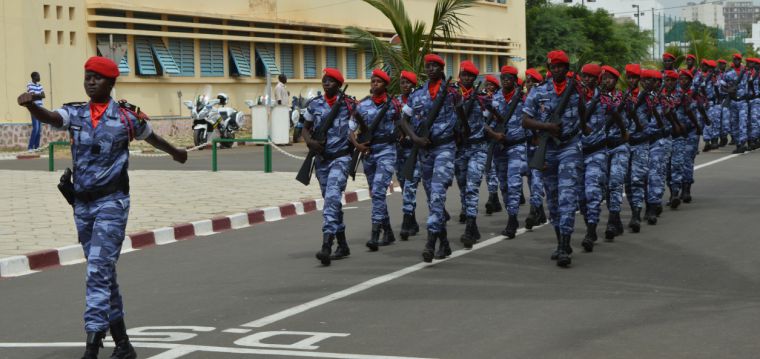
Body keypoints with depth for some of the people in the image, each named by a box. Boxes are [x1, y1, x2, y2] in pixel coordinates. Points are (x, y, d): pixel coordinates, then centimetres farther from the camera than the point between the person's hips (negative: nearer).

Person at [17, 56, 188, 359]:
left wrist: (175, 152, 35)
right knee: (102, 273, 12)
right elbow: (49, 118, -17)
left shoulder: (126, 118, -4)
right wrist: (30, 105, -39)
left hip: (112, 201, -5)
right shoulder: (75, 114, 4)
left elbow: (152, 138, 16)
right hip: (82, 203, 5)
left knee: (99, 270, -15)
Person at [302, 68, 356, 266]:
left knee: (332, 197, -21)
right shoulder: (315, 105, 5)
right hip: (321, 158, 5)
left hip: (341, 157, -5)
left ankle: (326, 245, -31)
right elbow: (306, 128, 14)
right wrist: (309, 141, -5)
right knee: (330, 200, 12)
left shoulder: (349, 105, -3)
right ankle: (342, 245, 24)